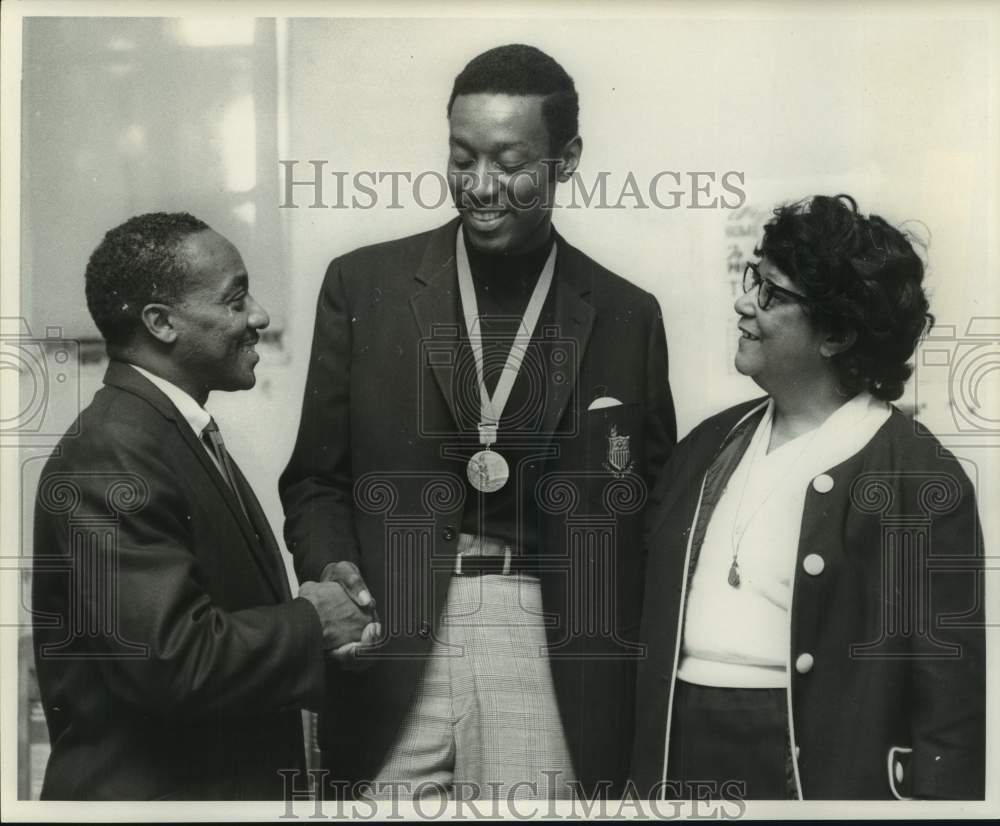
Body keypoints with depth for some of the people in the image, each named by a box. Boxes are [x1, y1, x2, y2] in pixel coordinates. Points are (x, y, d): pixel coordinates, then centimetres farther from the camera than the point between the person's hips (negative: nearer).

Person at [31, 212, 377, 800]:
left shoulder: (186, 436, 9)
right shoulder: (111, 458, -22)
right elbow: (173, 659, -29)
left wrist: (309, 617, 0)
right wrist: (310, 624, -16)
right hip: (149, 792, -9)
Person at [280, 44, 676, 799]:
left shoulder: (626, 315, 5)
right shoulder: (364, 285, 4)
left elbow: (650, 507, 10)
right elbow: (316, 475, 8)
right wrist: (333, 570, -11)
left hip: (552, 657, 0)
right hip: (395, 651, 0)